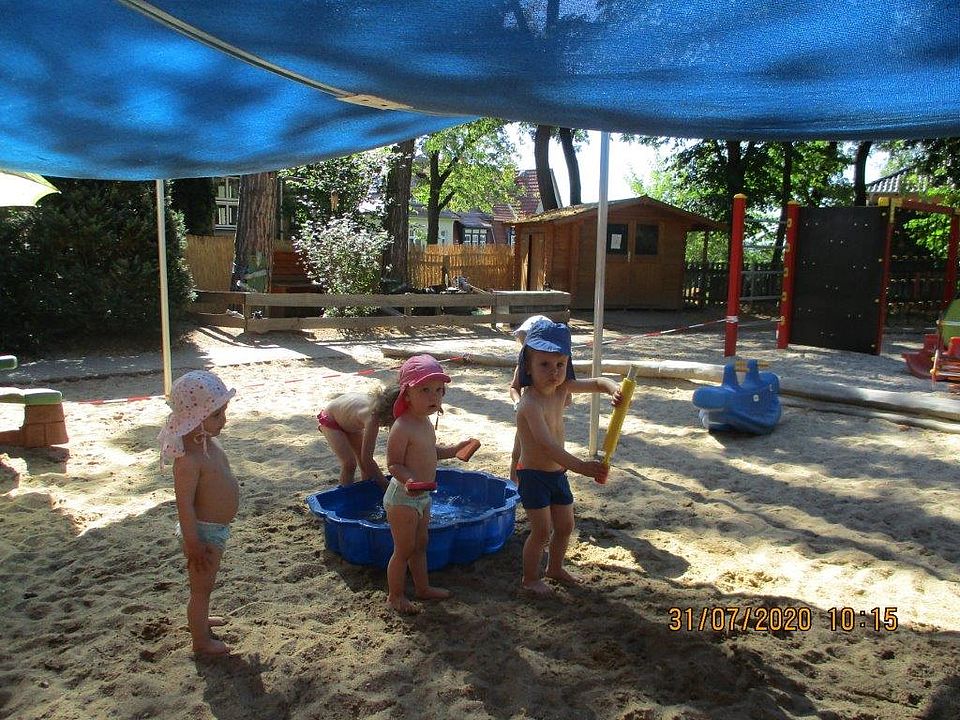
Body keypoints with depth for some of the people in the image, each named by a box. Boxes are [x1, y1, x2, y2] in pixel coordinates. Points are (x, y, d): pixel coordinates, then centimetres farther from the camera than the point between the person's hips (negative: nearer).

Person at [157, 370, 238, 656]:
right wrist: (194, 544, -22)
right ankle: (201, 641, 29)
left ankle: (199, 618, 52)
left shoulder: (209, 443, 0)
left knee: (204, 584, 30)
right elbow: (185, 505, -27)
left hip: (217, 528, 9)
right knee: (201, 587, 11)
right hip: (204, 532, -9)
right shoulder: (189, 459, -31)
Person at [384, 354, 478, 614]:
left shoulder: (425, 422, 6)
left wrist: (454, 450, 11)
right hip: (403, 498, -9)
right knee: (404, 549, 5)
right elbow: (393, 464, -23)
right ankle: (395, 595, 22)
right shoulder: (402, 427, -25)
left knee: (420, 545, 23)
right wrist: (408, 480, -40)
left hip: (422, 497, 9)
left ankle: (423, 587, 39)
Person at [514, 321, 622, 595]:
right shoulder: (531, 403, -28)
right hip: (534, 475, -8)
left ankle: (555, 568, 41)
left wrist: (614, 388, -19)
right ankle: (530, 578, 22)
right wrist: (581, 466, -48)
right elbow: (547, 443, -39)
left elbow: (597, 382, 5)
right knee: (542, 531, -1)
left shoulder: (561, 388, -4)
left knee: (565, 526, 18)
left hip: (557, 473, 8)